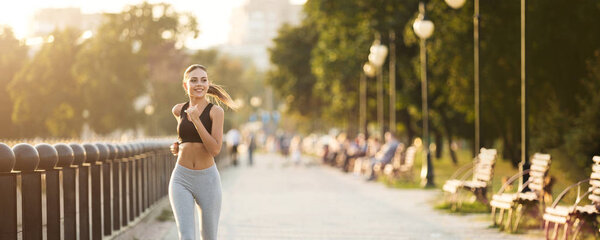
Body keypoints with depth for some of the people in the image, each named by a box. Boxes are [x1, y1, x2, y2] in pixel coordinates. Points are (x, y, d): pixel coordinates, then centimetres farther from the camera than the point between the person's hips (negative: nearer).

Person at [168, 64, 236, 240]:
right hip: (181, 180, 1)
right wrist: (178, 146, 13)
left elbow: (215, 149, -17)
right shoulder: (179, 110, 5)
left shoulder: (216, 111, -7)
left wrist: (196, 120, -21)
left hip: (207, 180, -1)